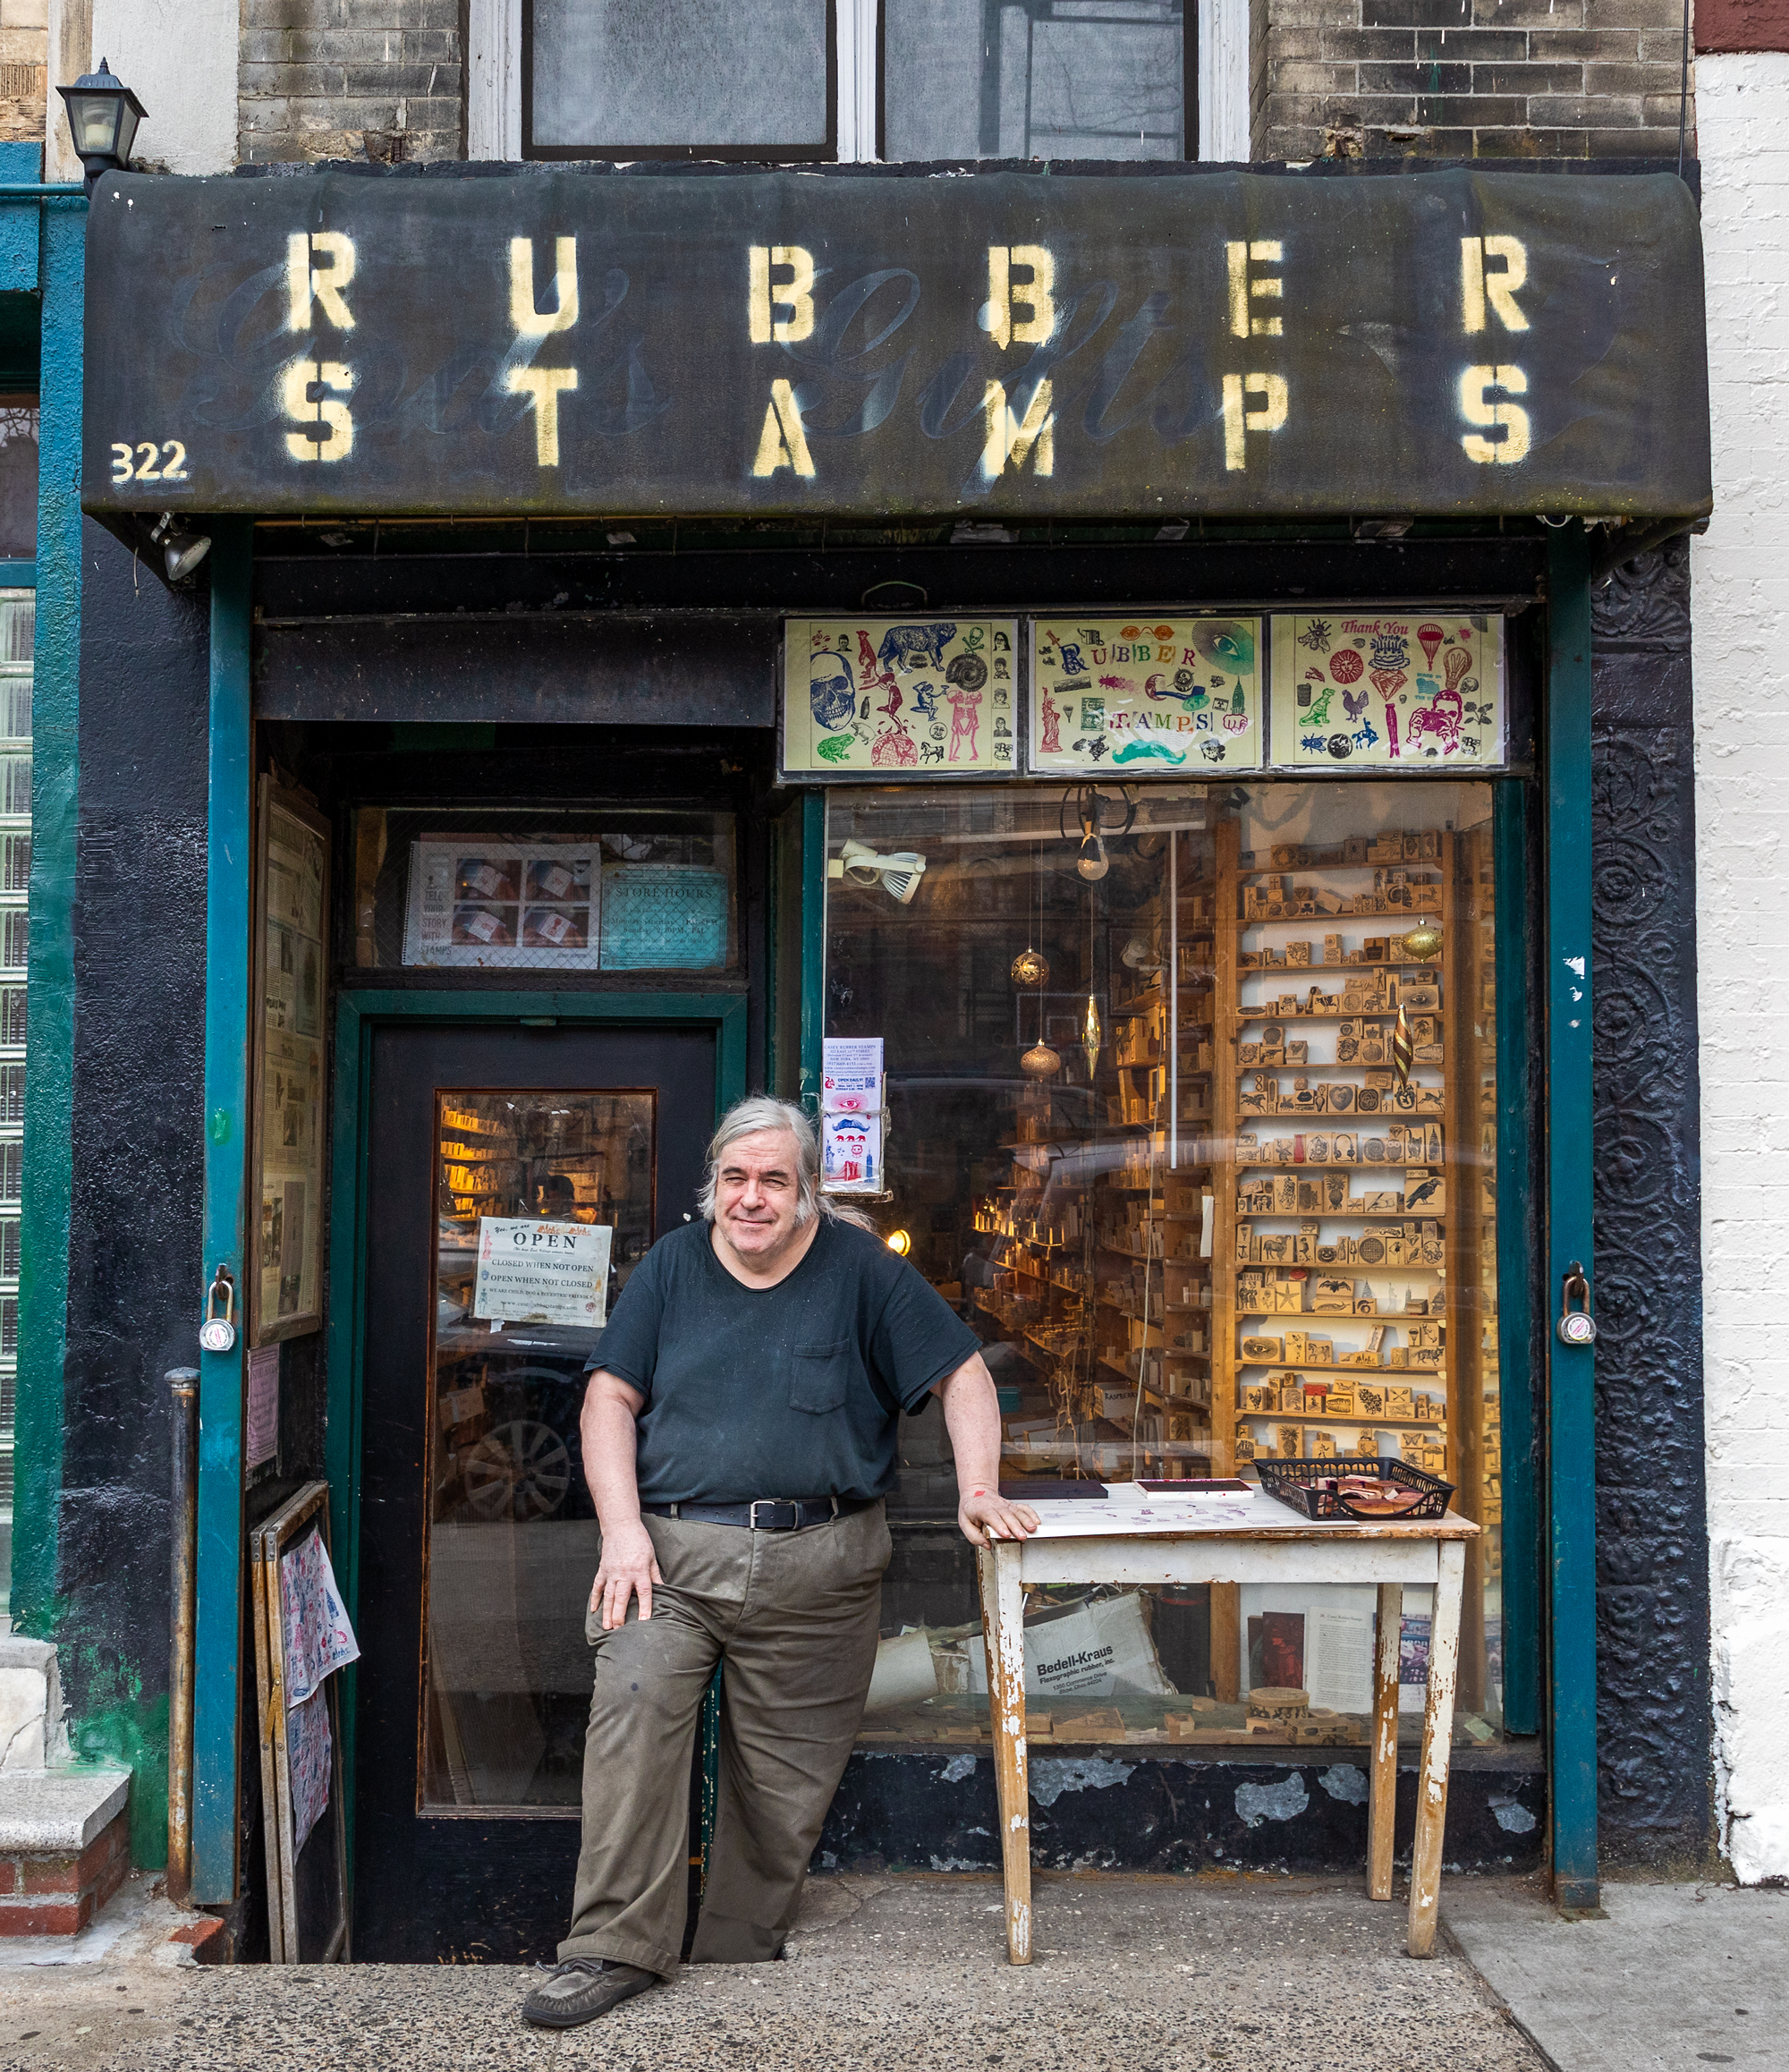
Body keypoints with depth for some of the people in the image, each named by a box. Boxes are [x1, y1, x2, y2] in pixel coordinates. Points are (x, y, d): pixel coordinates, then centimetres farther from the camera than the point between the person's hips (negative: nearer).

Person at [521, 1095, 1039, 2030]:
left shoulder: (860, 1269, 4)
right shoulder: (672, 1266, 9)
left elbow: (962, 1375, 5)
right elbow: (610, 1398, 6)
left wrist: (979, 1491, -9)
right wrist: (623, 1526, -7)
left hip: (818, 1567, 0)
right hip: (673, 1548, 1)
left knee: (782, 1778, 3)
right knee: (633, 1702, -22)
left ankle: (736, 1968, 20)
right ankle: (617, 1946, -13)